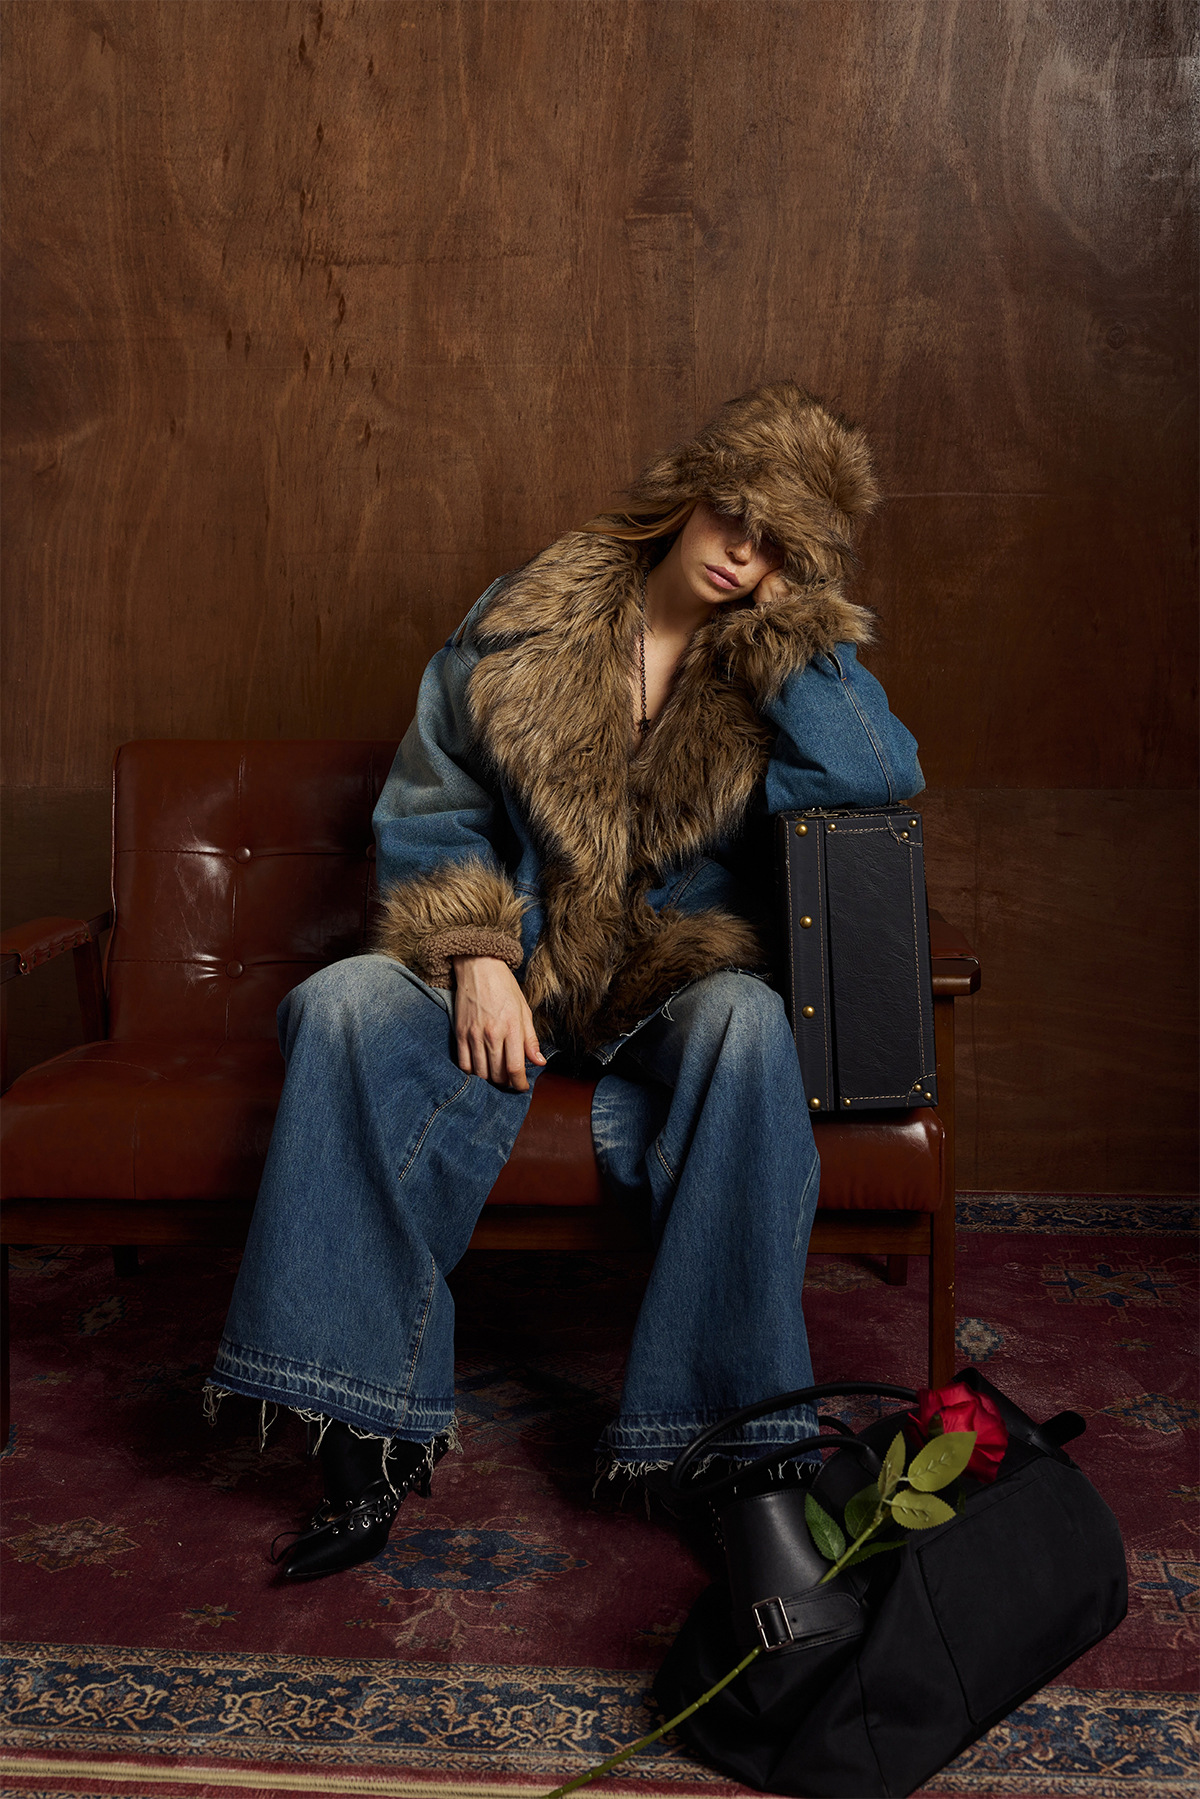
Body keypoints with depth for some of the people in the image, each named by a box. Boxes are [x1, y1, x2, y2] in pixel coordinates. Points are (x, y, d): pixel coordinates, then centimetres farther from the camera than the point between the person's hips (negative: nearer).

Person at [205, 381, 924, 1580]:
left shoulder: (790, 657, 4)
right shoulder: (528, 620, 3)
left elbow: (884, 774, -18)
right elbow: (428, 808, 6)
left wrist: (782, 621, -14)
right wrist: (476, 953, -10)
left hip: (679, 976, -1)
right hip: (510, 961, 1)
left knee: (747, 1024, -37)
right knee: (347, 1006, -28)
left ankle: (733, 1424, -27)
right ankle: (373, 1428, -26)